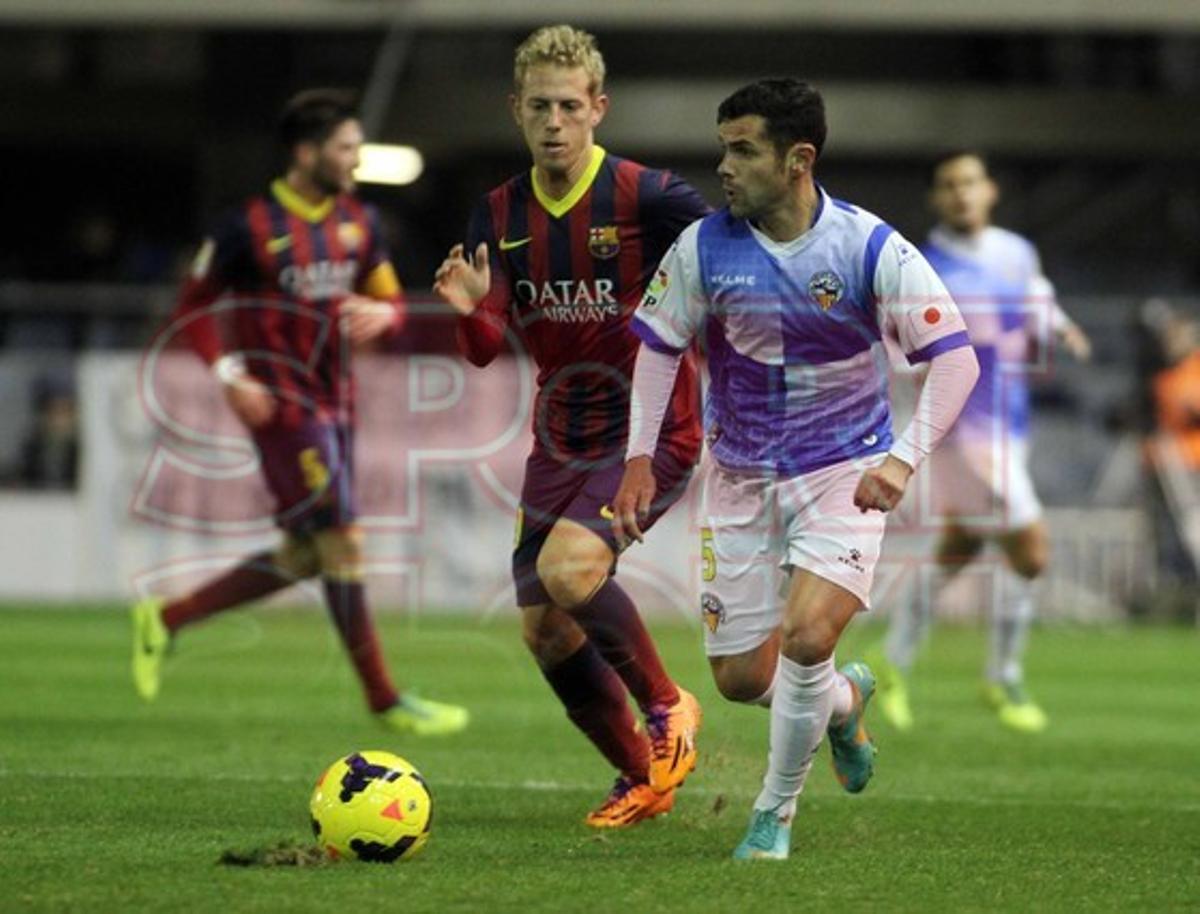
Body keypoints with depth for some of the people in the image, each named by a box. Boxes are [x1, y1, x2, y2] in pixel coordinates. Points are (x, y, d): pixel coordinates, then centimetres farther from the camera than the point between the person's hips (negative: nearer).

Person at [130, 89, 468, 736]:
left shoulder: (358, 222, 8)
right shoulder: (251, 227, -11)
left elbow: (392, 301, 15)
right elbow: (194, 306, -3)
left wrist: (380, 314, -9)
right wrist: (230, 374, -16)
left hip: (333, 403, 8)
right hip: (281, 405, -8)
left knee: (303, 556, 11)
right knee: (342, 542, -9)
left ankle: (166, 618, 25)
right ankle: (383, 700, -2)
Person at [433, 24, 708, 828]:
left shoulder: (645, 196, -13)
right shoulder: (502, 214, 3)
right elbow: (486, 351, -2)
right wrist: (469, 309, -23)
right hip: (561, 443, 6)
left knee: (568, 568, -28)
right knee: (545, 631, 3)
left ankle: (666, 707, -3)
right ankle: (644, 777, 23)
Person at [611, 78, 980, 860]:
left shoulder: (871, 249, -16)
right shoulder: (705, 247, -9)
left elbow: (956, 358, -13)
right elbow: (660, 347, 5)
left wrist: (904, 460, -24)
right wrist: (640, 458, -4)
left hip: (844, 472, -3)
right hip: (740, 478, 3)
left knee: (806, 638, -24)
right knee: (740, 678, 3)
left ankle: (776, 813, -2)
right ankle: (845, 699, 38)